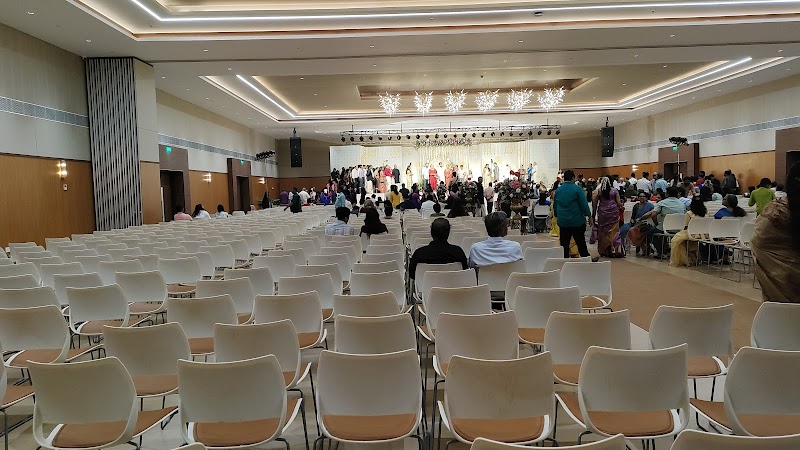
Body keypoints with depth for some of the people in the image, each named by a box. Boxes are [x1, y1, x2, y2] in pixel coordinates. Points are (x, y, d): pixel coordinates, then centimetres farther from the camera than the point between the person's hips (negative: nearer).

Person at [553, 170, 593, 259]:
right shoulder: (577, 189, -9)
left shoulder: (558, 190, 6)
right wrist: (589, 217, -3)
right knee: (581, 243, 5)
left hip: (562, 222, 4)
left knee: (564, 245, 6)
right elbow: (584, 204, -10)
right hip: (577, 221, -4)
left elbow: (555, 206, 14)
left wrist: (557, 216, 26)